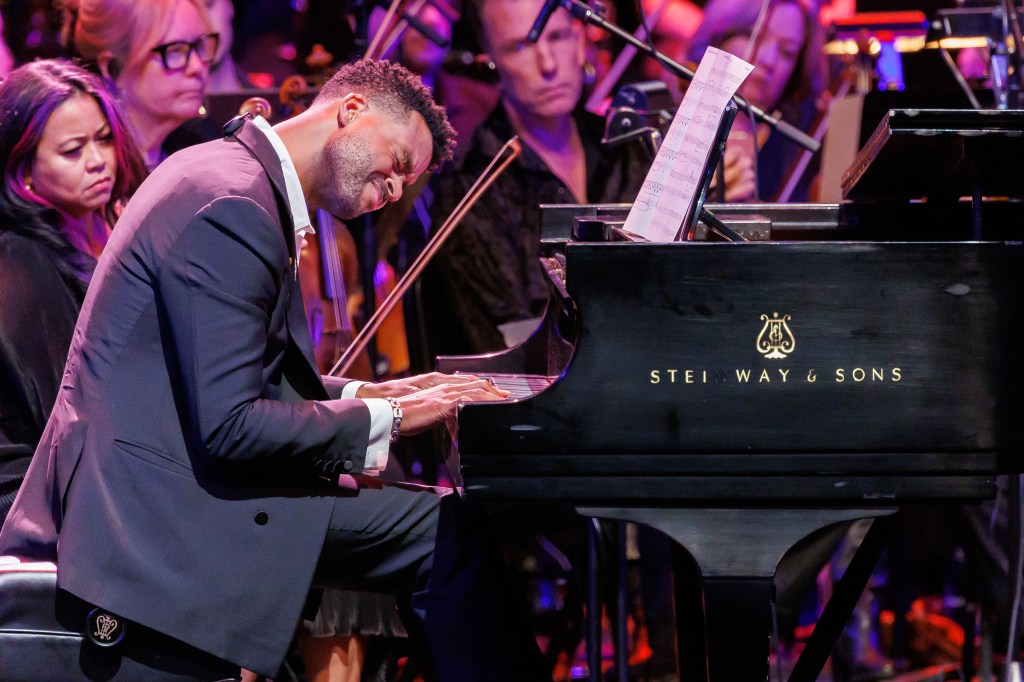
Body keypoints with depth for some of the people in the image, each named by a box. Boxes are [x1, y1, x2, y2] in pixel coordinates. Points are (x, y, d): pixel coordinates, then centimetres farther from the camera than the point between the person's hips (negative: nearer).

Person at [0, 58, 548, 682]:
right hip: (165, 500, -11)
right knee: (452, 534, -14)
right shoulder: (231, 205, -17)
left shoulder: (236, 170, 16)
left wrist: (363, 396, 10)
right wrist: (386, 419, -13)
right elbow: (230, 425, -22)